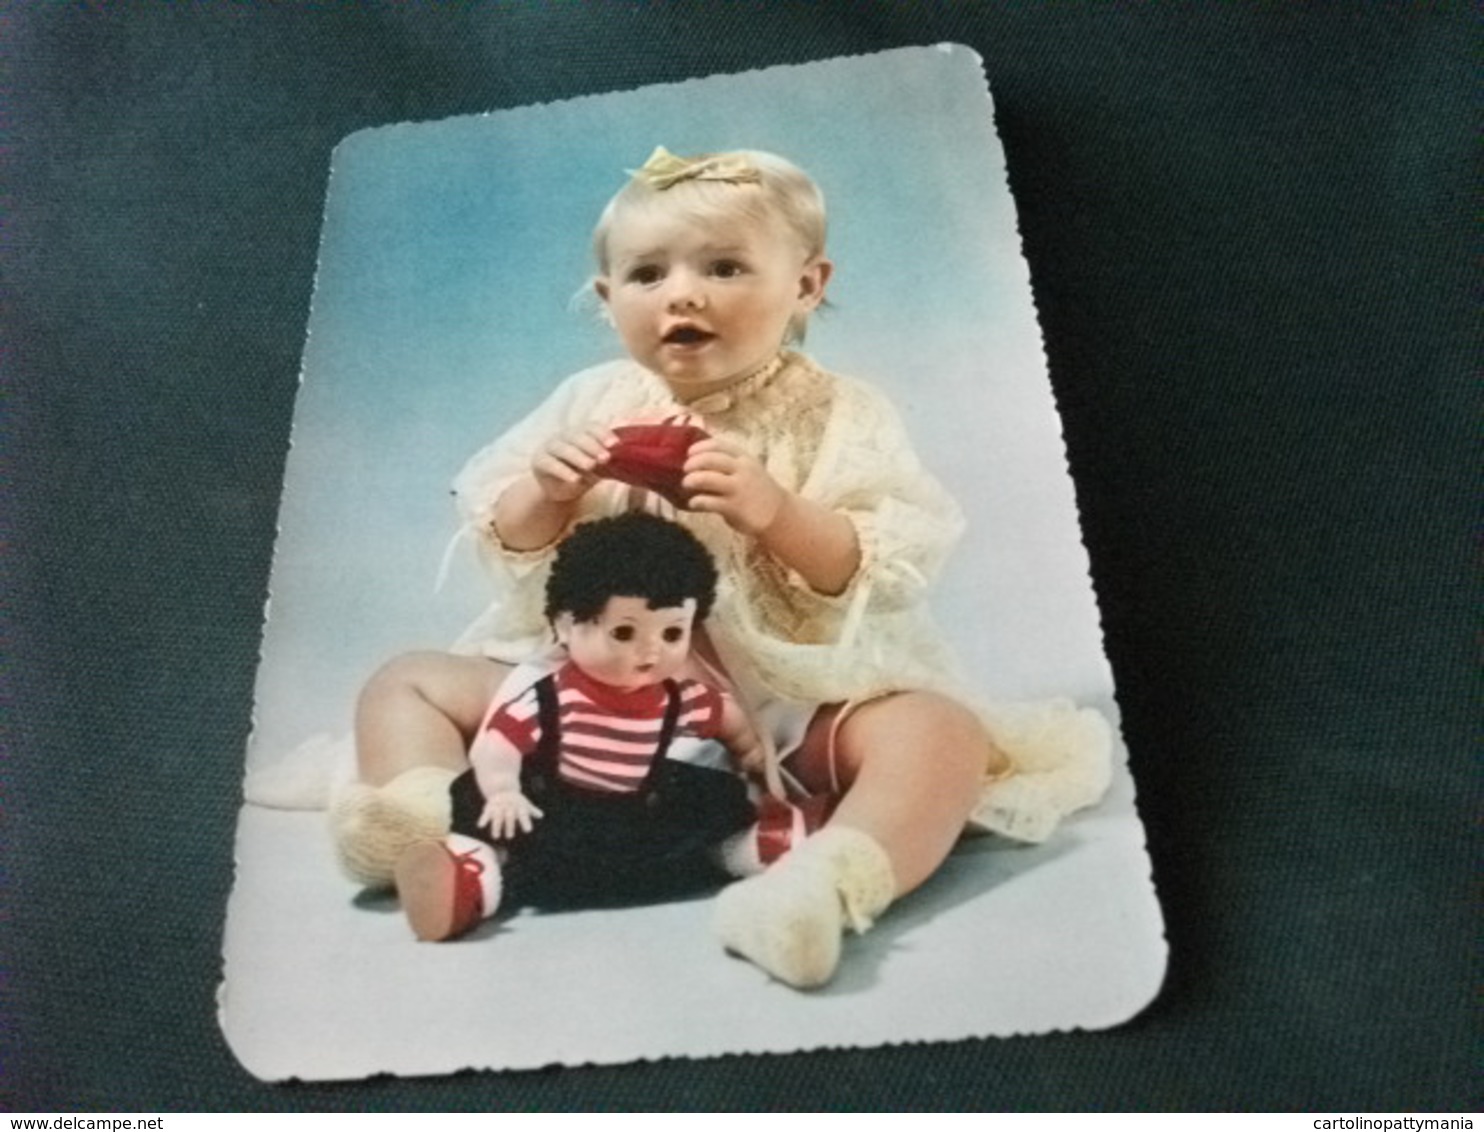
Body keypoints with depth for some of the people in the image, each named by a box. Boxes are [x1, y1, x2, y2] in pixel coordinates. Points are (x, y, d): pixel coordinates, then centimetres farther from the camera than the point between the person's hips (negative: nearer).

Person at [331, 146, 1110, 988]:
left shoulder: (840, 420, -5)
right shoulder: (591, 402, 5)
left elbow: (889, 572, -14)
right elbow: (501, 540, 6)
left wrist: (777, 513, -29)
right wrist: (544, 496, -16)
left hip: (791, 700, -3)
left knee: (938, 730, -28)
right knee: (411, 680, 1)